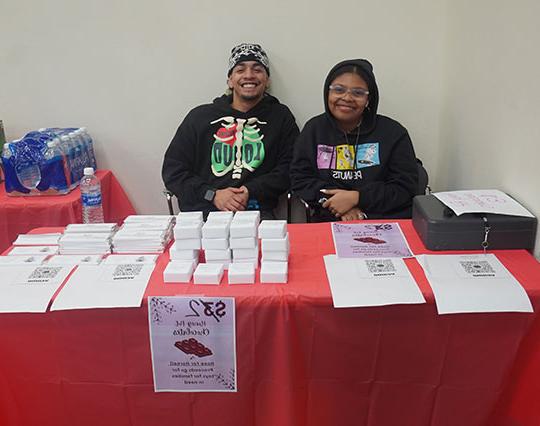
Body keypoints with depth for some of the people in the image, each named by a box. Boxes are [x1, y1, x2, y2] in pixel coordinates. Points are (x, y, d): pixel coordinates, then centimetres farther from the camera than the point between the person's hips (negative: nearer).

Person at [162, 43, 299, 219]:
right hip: (201, 211, 1)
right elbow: (172, 169, 11)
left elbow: (288, 168, 6)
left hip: (255, 212, 0)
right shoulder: (200, 116, 14)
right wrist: (212, 195, -4)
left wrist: (251, 192, -9)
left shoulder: (280, 117, 14)